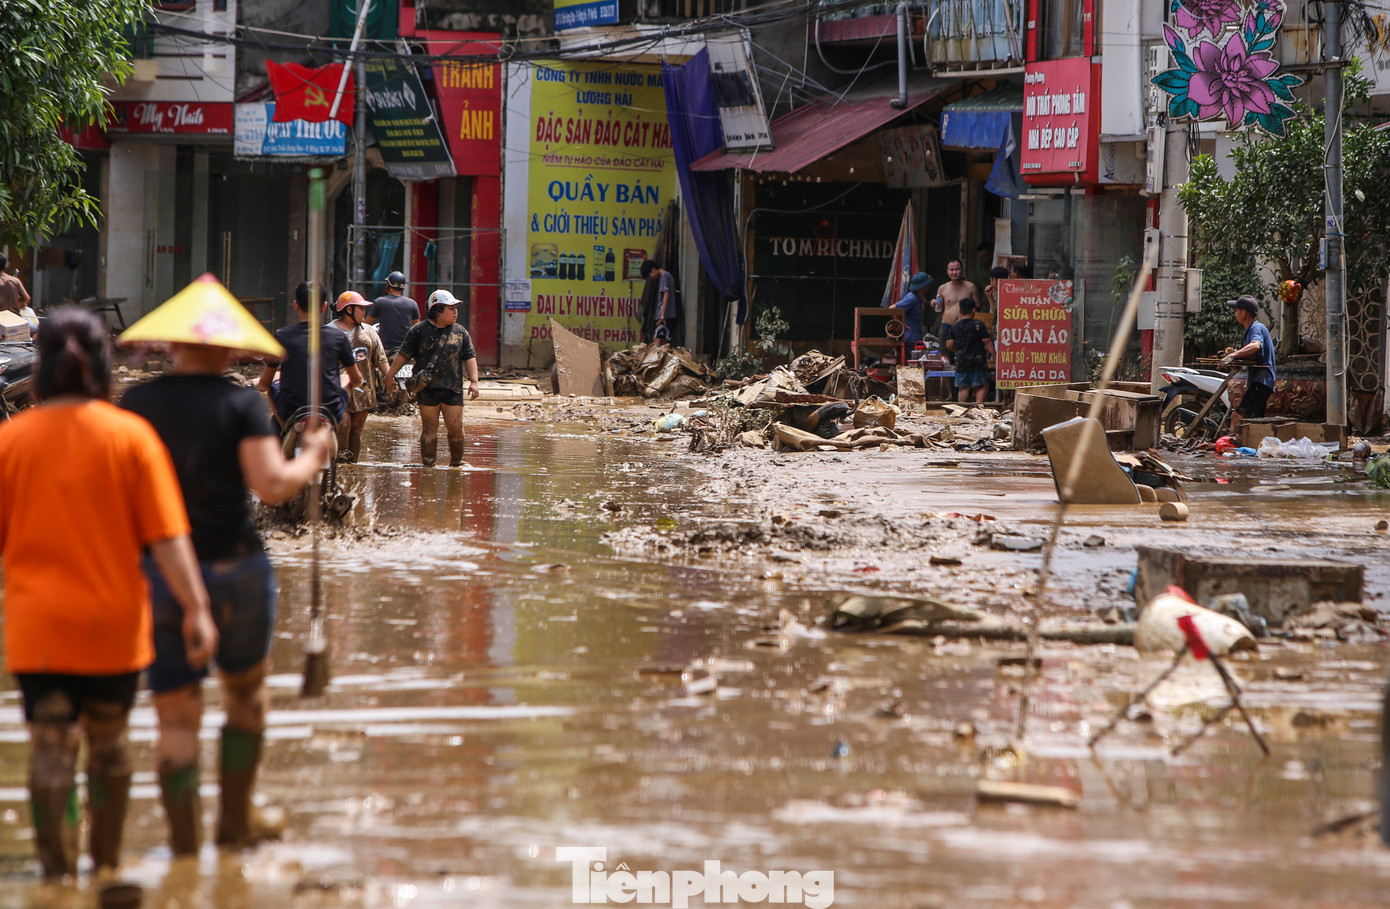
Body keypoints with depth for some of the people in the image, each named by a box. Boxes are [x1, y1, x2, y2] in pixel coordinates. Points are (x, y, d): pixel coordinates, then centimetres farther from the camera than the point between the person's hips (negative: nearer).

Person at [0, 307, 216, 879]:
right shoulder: (131, 435, -6)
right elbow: (167, 537, -10)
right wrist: (195, 609, -9)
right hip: (113, 620, 1)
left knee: (51, 748, 1)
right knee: (108, 740, 17)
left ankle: (57, 872, -4)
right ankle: (106, 864, 29)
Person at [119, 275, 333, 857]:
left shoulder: (135, 405, 1)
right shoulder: (241, 404, -8)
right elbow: (272, 486, -17)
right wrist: (311, 459, 1)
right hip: (233, 570, -2)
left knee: (175, 716, 6)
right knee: (246, 691, 21)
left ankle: (184, 842, 2)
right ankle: (235, 819, 24)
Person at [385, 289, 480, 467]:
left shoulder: (460, 332, 10)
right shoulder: (419, 331, 2)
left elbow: (469, 358, 10)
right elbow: (404, 354, 6)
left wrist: (474, 381, 1)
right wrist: (390, 375, 3)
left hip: (453, 390, 2)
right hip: (427, 390, -2)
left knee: (456, 429, -1)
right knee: (429, 429, 0)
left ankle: (456, 462, 16)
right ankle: (428, 464, 6)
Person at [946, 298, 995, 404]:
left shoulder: (955, 327, 4)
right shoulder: (979, 325, -6)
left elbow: (949, 345, 4)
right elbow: (987, 342, -6)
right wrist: (994, 355, 1)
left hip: (961, 361, 3)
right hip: (977, 360, -3)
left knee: (963, 388, 6)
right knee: (981, 387, 3)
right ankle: (979, 404, -11)